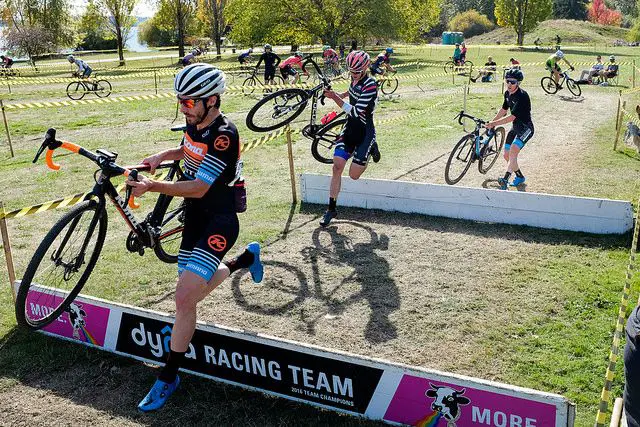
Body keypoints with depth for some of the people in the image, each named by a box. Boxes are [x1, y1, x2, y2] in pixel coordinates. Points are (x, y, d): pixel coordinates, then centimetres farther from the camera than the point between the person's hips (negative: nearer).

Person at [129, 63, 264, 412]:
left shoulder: (224, 135, -23)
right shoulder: (194, 123, 3)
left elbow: (199, 187, -26)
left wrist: (153, 186, -35)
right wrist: (158, 157, 6)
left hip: (219, 222, -9)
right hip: (195, 217, 9)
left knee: (184, 297, -18)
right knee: (192, 291, 20)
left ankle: (169, 376, -2)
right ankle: (247, 257, 43)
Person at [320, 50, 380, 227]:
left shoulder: (370, 85, -22)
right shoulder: (355, 79, 2)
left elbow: (355, 112, -27)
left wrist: (335, 98, -30)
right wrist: (343, 94, 21)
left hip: (365, 132, -6)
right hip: (350, 128, 6)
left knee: (354, 175, -4)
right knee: (337, 167, -6)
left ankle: (371, 148, 25)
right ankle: (332, 209, 2)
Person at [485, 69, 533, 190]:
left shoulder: (522, 96, -25)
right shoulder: (507, 93, 1)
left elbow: (511, 117, -30)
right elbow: (503, 110, 17)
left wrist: (494, 124, -30)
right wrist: (491, 122, 17)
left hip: (525, 128, -9)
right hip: (515, 128, 9)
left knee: (513, 152, -26)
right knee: (507, 155, 11)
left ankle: (505, 180, -34)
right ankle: (520, 177, 30)